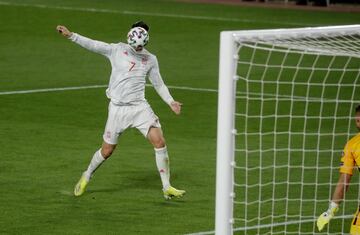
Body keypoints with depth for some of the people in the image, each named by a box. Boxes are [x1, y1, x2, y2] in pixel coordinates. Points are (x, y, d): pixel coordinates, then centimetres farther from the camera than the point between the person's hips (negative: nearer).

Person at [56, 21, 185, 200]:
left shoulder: (150, 59, 6)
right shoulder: (116, 50, -1)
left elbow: (159, 84, 16)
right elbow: (93, 45, -7)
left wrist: (170, 101, 5)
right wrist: (70, 35, -17)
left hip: (140, 107, 2)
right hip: (118, 108, -2)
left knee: (159, 141, -14)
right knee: (107, 150, 4)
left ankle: (167, 187, -6)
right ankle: (87, 176, 33)